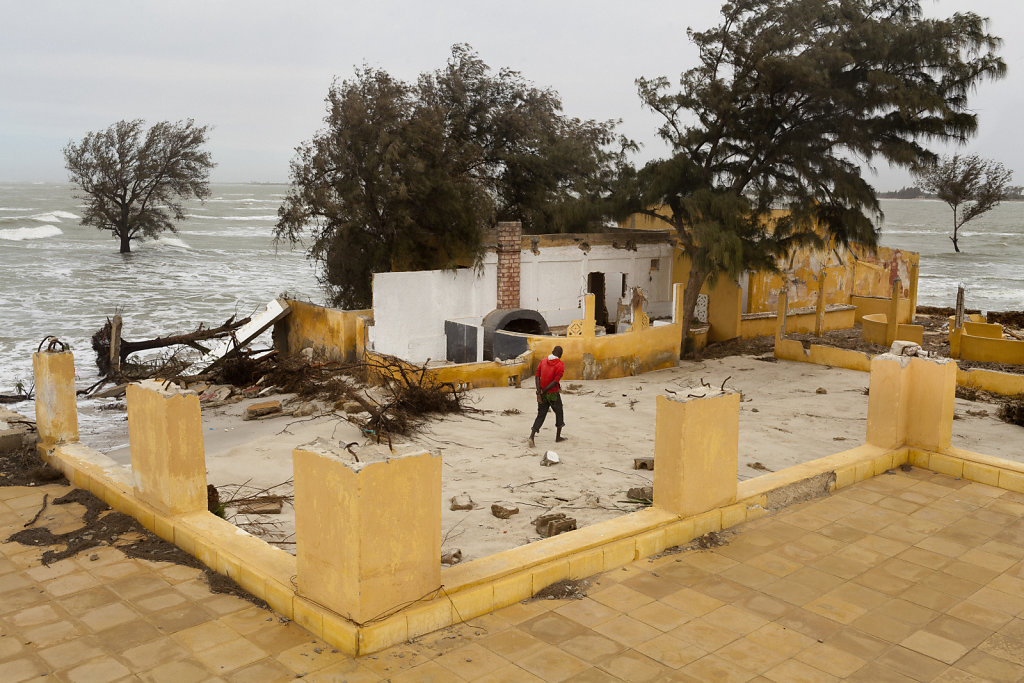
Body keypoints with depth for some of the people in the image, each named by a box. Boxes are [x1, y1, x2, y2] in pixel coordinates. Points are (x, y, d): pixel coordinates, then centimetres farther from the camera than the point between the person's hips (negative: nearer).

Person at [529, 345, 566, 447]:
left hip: (542, 395, 4)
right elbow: (555, 382, -18)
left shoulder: (542, 362, 5)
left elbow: (537, 377, -3)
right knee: (559, 414, 17)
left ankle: (532, 437, -10)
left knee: (540, 415, 7)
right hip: (553, 394, -4)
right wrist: (543, 391, -12)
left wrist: (539, 393, -8)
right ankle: (558, 437, 27)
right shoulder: (560, 365, -9)